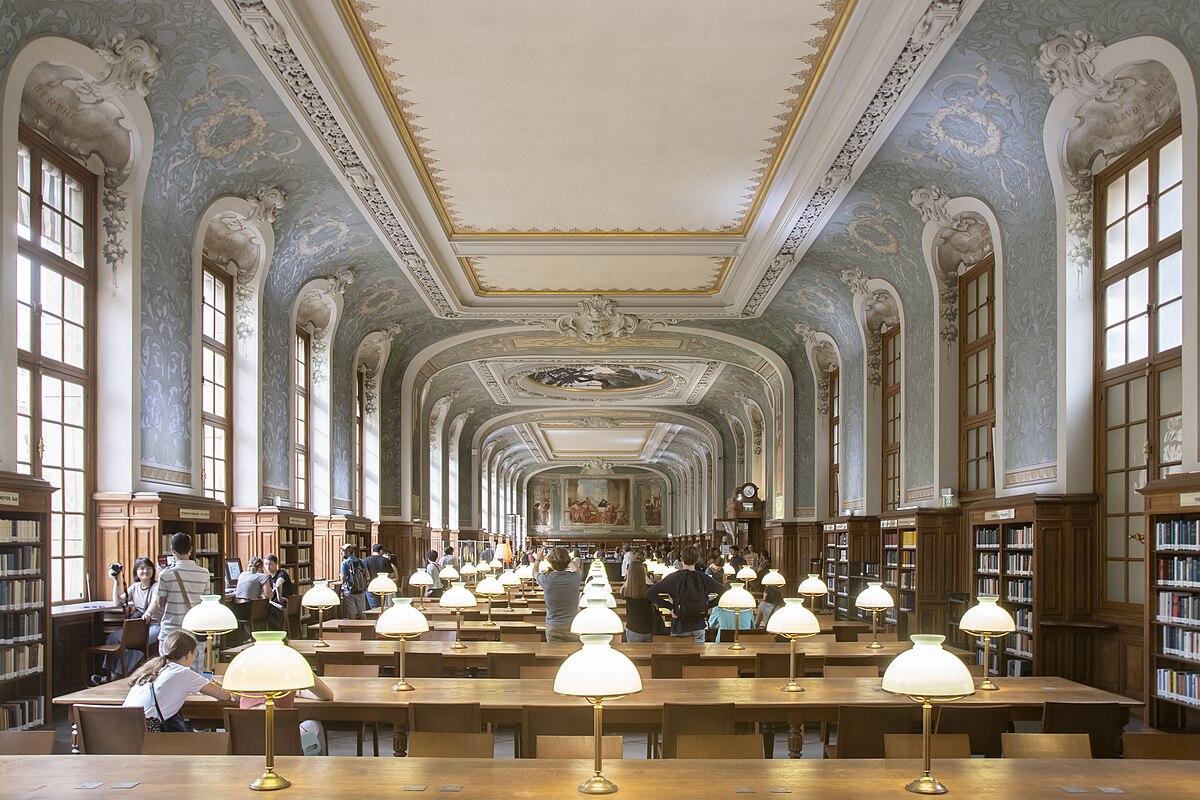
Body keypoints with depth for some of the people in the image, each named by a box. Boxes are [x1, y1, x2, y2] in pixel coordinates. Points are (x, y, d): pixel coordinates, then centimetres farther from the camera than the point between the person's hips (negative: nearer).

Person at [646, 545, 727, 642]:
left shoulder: (673, 578, -9)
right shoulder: (704, 578, -4)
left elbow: (650, 593, -12)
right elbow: (724, 591, 6)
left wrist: (670, 607, -8)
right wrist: (708, 606, 6)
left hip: (680, 626, -2)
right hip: (699, 625, 2)